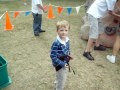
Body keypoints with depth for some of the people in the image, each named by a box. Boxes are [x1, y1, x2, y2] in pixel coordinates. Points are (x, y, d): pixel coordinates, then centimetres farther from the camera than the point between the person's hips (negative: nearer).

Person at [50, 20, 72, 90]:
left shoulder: (67, 40, -6)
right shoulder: (56, 43, -30)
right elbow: (53, 56, -27)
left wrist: (68, 55, -4)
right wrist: (62, 64, -25)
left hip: (66, 63, 8)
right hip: (60, 65, -8)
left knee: (63, 78, 29)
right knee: (61, 79, 9)